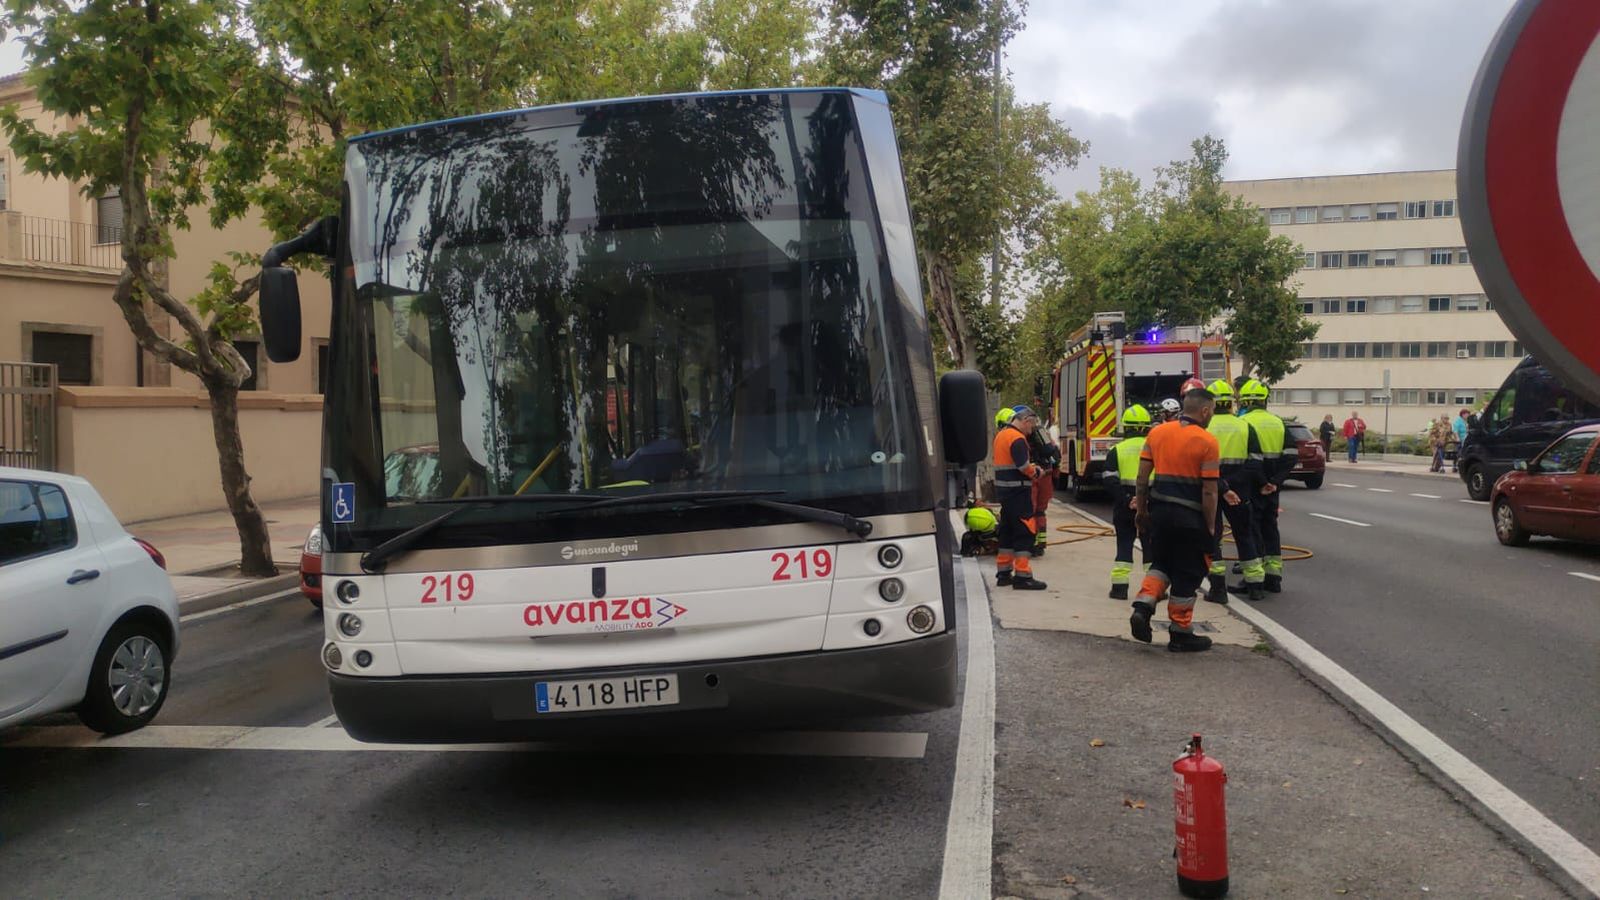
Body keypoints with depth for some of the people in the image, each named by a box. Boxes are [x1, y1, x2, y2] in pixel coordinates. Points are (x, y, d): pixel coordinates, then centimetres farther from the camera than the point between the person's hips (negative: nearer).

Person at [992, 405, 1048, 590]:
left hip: (1003, 489, 10)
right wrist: (1036, 472, -5)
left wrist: (1030, 466, 10)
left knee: (1007, 531, 16)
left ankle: (1003, 573, 22)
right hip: (1018, 491, -10)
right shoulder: (1017, 438, -16)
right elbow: (1024, 467, -23)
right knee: (1024, 533, -6)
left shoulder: (1001, 434, 15)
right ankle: (1022, 576, -7)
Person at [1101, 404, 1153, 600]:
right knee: (1151, 546, 9)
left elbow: (1110, 482, -9)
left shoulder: (1116, 450, -1)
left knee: (1124, 545, 8)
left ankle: (1119, 587, 4)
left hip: (1124, 507, 0)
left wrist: (1125, 500, -11)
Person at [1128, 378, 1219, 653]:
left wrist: (1141, 510, 14)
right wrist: (1210, 527, -3)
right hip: (1190, 517, -5)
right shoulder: (1206, 442, -11)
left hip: (1159, 511, 5)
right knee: (1187, 574, 8)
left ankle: (1143, 606, 2)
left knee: (1161, 563, 23)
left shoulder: (1157, 432, 4)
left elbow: (1142, 476, 6)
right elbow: (1209, 491, -11)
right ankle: (1180, 634, 16)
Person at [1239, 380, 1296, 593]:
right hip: (1271, 488, 6)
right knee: (1270, 529, 15)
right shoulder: (1279, 423, 9)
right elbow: (1292, 455, 3)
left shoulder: (1243, 423, -10)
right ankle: (1273, 577, 18)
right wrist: (1276, 481, -3)